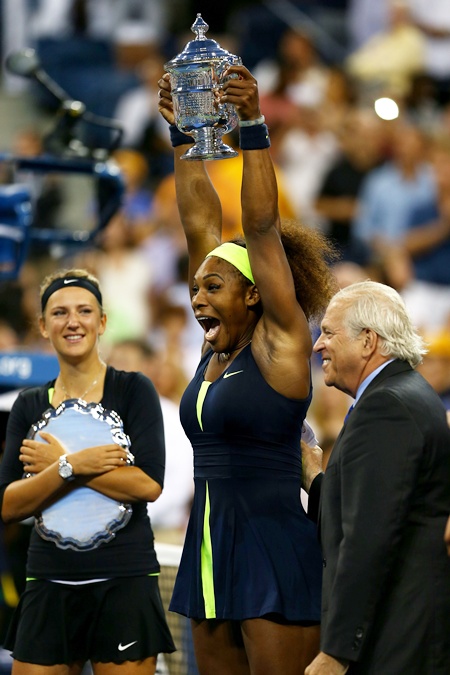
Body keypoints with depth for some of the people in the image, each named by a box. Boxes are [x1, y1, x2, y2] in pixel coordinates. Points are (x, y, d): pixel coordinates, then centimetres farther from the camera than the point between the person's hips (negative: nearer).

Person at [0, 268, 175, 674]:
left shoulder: (133, 391, 0)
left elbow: (149, 485, -13)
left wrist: (58, 464, -10)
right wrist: (72, 467, -15)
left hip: (124, 585, -3)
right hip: (49, 589, 3)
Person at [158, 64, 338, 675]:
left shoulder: (280, 343, -5)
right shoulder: (218, 347, 13)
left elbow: (262, 226, -12)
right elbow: (201, 222, 14)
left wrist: (253, 126, -15)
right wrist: (182, 133, 14)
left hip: (275, 556, -8)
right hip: (211, 555, 8)